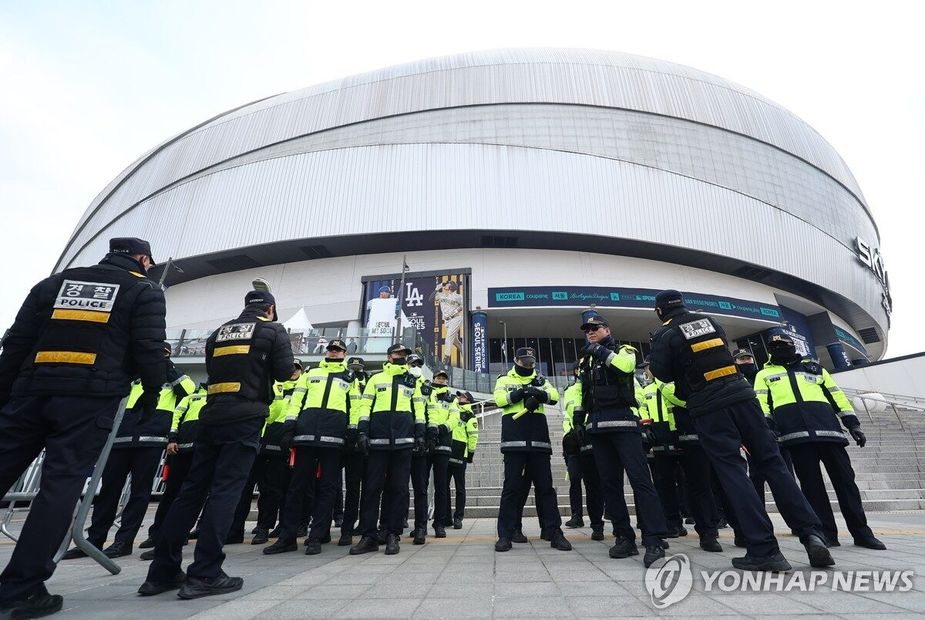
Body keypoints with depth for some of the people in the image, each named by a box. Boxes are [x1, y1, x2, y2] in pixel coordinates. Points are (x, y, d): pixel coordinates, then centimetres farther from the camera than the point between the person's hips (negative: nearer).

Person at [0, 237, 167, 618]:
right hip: (90, 400, -4)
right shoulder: (144, 291, 7)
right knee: (60, 486, -3)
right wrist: (152, 392, 8)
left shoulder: (55, 282, 21)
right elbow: (149, 348, -4)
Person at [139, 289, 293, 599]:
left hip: (212, 416, 6)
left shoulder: (219, 332, 21)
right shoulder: (273, 330, 4)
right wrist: (262, 369, 17)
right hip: (246, 418, -6)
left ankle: (162, 570, 14)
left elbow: (212, 370, 22)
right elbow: (284, 371, -4)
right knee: (225, 491, -6)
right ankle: (204, 575, -5)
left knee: (192, 489, 9)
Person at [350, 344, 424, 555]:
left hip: (403, 439, 1)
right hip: (378, 438, -1)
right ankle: (369, 536, 8)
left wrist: (420, 433, 6)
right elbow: (366, 405, 8)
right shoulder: (376, 378, 15)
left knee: (399, 487, 1)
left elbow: (418, 408, 16)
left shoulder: (412, 381, 19)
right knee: (372, 486, 0)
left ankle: (392, 534, 10)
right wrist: (362, 430, -3)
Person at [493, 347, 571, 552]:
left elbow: (554, 396, 0)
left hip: (539, 440, 2)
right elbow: (499, 399, -5)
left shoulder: (540, 380, 18)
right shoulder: (505, 380, 14)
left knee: (545, 486, 4)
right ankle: (505, 535, 6)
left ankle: (554, 533, 10)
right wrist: (521, 392, -18)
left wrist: (539, 393, -21)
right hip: (514, 441, -2)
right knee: (512, 486, 0)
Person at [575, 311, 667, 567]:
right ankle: (625, 538, 13)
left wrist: (600, 351, -11)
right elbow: (580, 392, 20)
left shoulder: (623, 350, 7)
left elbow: (625, 365, -17)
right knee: (609, 483, 5)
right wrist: (578, 418, 11)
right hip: (597, 426, 5)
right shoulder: (585, 360, 21)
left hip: (622, 421, -5)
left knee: (639, 479, -12)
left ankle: (654, 541, -11)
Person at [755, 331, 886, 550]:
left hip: (827, 426, 2)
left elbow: (836, 395, 23)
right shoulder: (765, 374, 20)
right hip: (795, 433, -2)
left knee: (844, 478, 1)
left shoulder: (814, 366, 26)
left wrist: (853, 423, 13)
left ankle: (861, 532, 12)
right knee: (811, 483, -2)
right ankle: (827, 533, 5)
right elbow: (761, 402, 8)